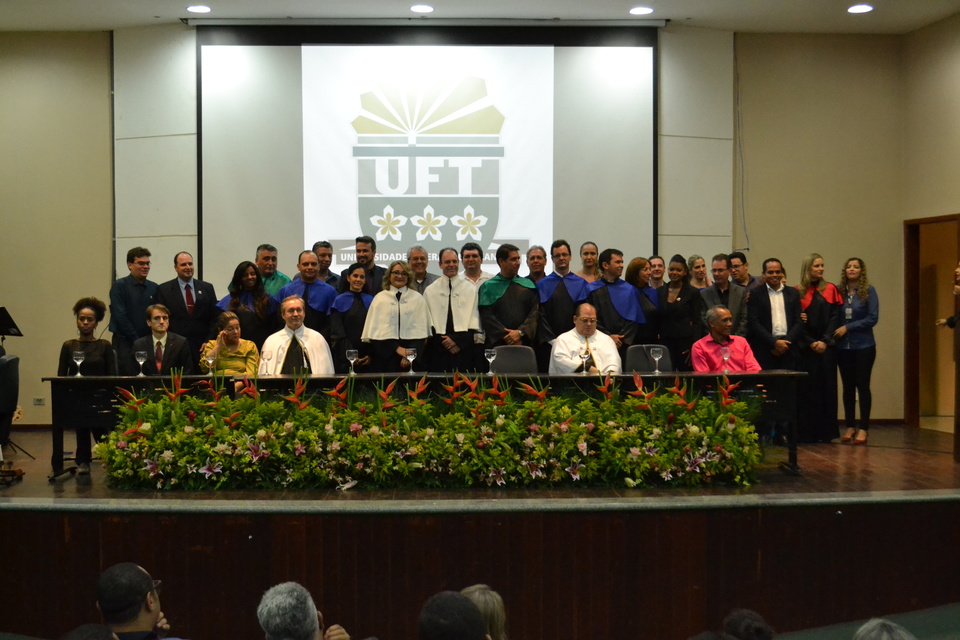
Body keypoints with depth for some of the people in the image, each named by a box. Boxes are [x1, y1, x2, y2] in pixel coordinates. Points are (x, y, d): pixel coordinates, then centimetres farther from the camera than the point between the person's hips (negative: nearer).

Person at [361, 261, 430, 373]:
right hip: (385, 353, 0)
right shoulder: (379, 298, 7)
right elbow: (374, 329, 1)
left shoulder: (417, 298, 9)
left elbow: (420, 330, 2)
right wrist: (397, 348, -8)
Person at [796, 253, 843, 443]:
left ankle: (828, 431, 6)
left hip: (826, 346, 2)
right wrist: (811, 342, -9)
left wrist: (825, 341, -9)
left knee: (827, 387, 1)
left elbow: (834, 317, 2)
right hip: (806, 347, -2)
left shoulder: (830, 289, 8)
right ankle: (808, 432, 3)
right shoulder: (798, 292, 2)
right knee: (807, 388, -1)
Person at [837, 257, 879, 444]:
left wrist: (848, 327, -12)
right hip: (843, 346, 3)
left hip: (863, 346, -3)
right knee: (847, 386, 7)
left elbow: (872, 318, -8)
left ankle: (863, 428, 4)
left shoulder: (868, 291, -2)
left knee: (862, 385, -1)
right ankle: (850, 427, 16)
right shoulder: (839, 291, 5)